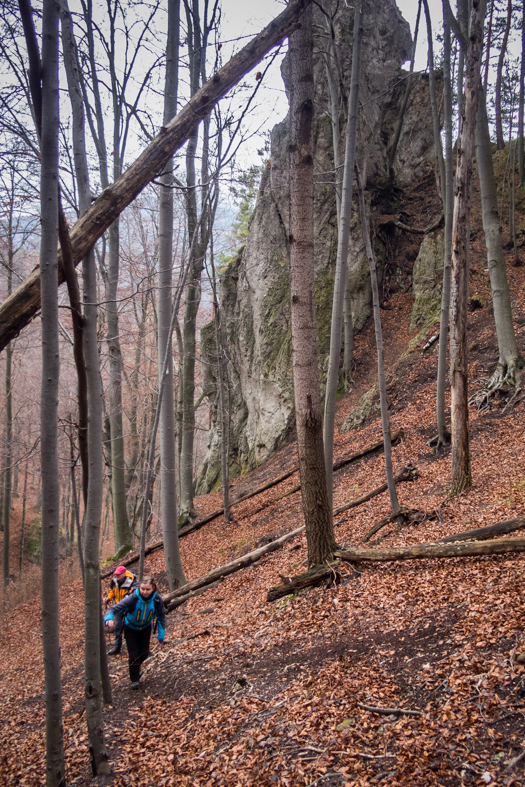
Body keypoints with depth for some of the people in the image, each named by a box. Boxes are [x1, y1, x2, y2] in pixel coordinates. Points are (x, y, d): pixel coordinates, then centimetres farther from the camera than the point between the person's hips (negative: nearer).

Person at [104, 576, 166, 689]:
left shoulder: (157, 600, -27)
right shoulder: (132, 598, -36)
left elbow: (161, 616, -12)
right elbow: (114, 608, -39)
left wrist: (161, 634, -11)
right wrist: (109, 618, -60)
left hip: (145, 628, 3)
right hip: (131, 628, -2)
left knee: (144, 653, 9)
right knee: (134, 654, -5)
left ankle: (136, 667, 42)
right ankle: (135, 679, 15)